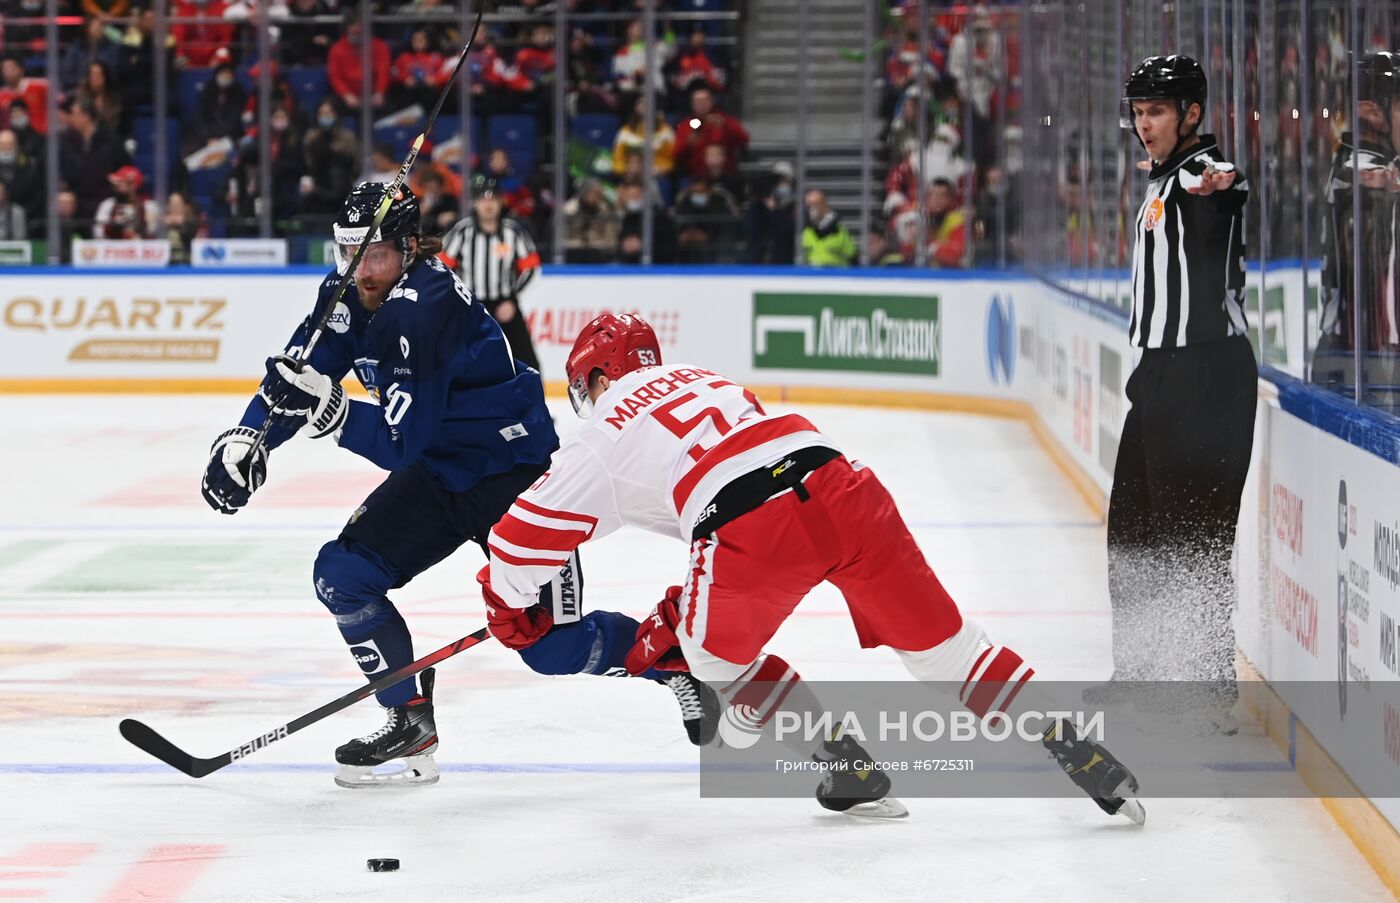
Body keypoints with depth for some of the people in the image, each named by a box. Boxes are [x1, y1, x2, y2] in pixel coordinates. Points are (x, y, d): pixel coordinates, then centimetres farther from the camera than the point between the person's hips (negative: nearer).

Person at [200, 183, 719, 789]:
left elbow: (401, 444, -32)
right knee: (342, 574, -6)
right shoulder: (348, 294, -4)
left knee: (553, 648, -9)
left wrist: (327, 410, -43)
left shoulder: (426, 308, -30)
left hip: (517, 471, -8)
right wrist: (245, 437, -14)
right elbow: (297, 373, 2)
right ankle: (411, 726, 5)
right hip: (439, 471, 8)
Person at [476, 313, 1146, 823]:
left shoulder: (600, 439, 20)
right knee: (934, 637, 13)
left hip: (751, 529, -5)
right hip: (840, 488, 5)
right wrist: (678, 612, 48)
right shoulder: (700, 380, 37)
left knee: (719, 657, 23)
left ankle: (848, 769, 18)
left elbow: (525, 539, 23)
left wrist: (508, 606, 43)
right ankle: (1077, 752, 10)